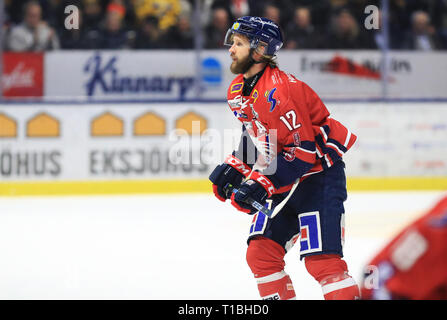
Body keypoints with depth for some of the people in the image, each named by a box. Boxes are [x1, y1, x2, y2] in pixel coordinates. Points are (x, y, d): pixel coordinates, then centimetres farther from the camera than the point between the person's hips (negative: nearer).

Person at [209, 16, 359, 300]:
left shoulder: (280, 90, -24)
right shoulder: (238, 90, 6)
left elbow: (303, 150, -27)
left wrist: (262, 184, -28)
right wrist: (233, 167, 10)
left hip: (318, 173, -10)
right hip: (281, 179, 10)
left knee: (321, 260, -19)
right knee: (260, 254, 5)